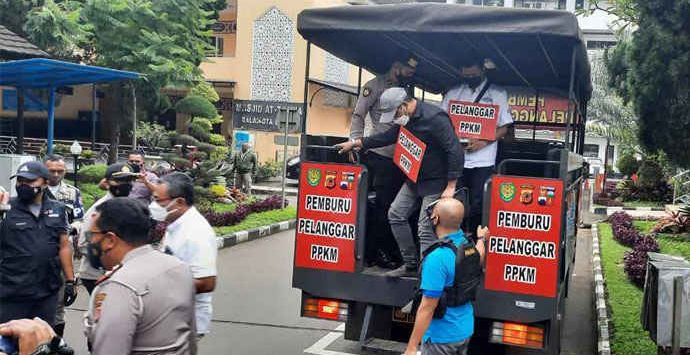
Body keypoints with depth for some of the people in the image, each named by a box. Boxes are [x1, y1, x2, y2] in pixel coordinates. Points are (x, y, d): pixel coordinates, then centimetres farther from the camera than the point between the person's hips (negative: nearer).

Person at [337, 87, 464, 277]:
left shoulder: (434, 118, -23)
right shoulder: (406, 120, 5)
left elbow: (455, 151, -24)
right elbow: (388, 137, 19)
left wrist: (451, 187, -24)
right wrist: (355, 143, 19)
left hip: (436, 181, -9)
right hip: (415, 178, 10)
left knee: (426, 229, -11)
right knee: (396, 214, 9)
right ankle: (410, 265, 18)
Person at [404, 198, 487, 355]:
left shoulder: (437, 258, -28)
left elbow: (427, 308, -27)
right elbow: (477, 260, 24)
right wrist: (481, 238, 44)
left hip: (442, 336, -8)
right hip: (465, 330, 8)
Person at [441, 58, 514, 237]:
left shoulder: (498, 94, 4)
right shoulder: (452, 93, 12)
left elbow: (505, 127, 0)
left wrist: (484, 142, -15)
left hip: (483, 160, -3)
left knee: (477, 205, -3)